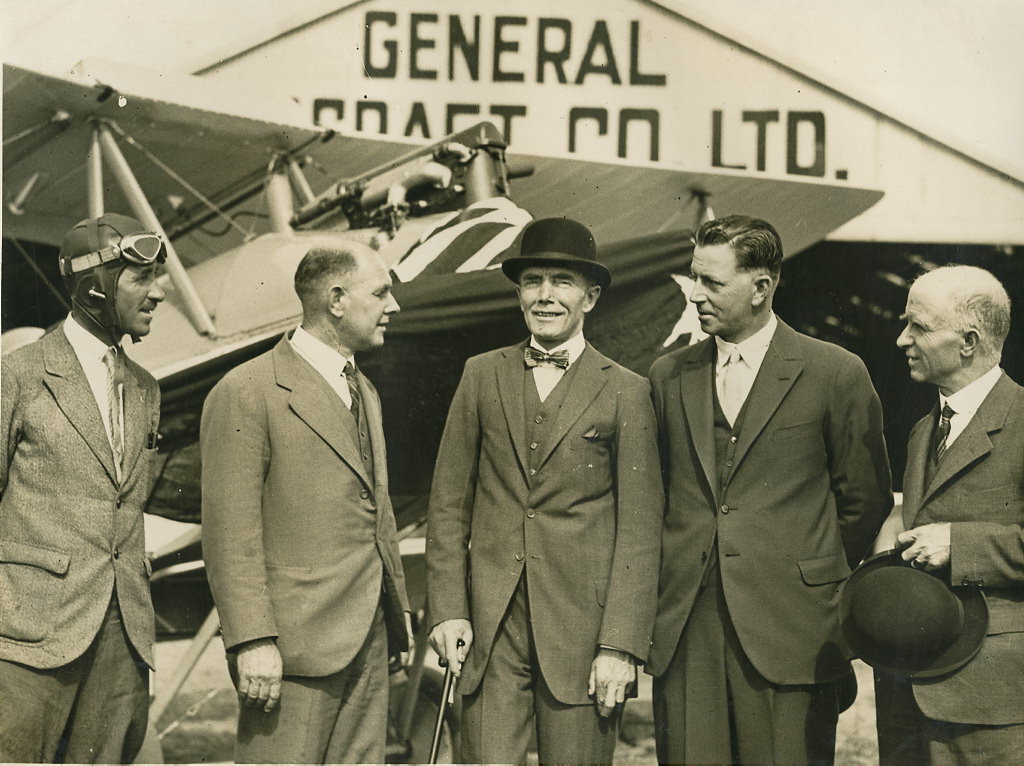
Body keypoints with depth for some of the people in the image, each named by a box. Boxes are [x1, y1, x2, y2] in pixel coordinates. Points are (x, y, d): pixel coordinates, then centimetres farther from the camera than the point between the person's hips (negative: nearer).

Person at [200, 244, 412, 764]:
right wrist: (253, 641, -20)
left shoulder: (364, 392, 18)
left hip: (370, 637, 8)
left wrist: (398, 607, 20)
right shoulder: (247, 393, -9)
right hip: (295, 644, -8)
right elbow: (230, 535, -15)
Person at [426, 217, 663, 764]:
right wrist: (447, 609, 1)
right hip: (489, 624, 2)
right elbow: (449, 502, 9)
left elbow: (639, 529, -2)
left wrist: (621, 645, -7)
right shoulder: (482, 375, 9)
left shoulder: (624, 391, 1)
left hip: (581, 626, -2)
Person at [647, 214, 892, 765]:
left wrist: (816, 576, 10)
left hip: (790, 634, -3)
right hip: (685, 634, 3)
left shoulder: (835, 374, -1)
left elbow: (865, 500, 6)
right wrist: (682, 569, 12)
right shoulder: (669, 375, 11)